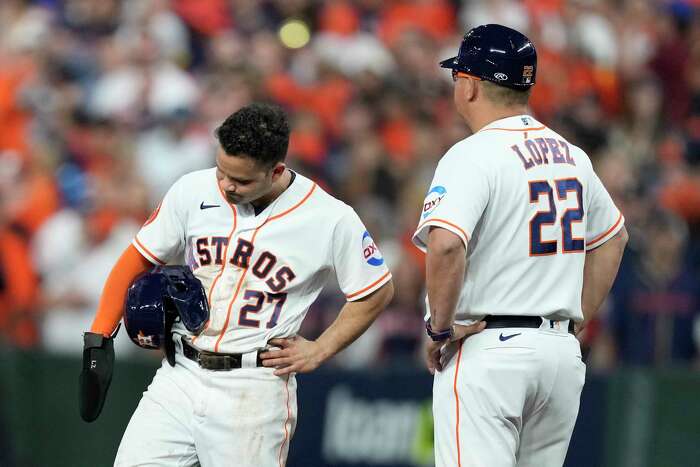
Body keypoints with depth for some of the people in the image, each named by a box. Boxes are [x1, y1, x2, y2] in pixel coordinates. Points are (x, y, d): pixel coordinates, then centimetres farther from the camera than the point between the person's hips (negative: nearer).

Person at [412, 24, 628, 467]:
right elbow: (613, 239, 26)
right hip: (563, 351, 7)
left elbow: (446, 244, -28)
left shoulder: (473, 155, -12)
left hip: (488, 349, -7)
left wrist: (439, 328, -15)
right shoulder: (571, 156, 12)